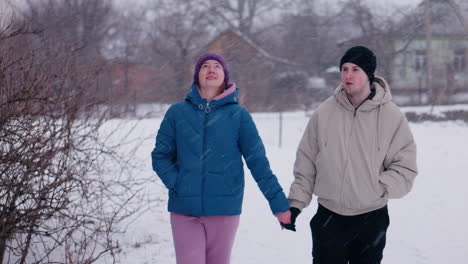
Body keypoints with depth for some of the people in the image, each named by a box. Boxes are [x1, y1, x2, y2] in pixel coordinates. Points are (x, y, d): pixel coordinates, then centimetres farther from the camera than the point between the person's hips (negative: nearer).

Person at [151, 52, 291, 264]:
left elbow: (258, 161, 1)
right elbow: (160, 155, 7)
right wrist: (176, 184, -9)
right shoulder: (177, 112, 4)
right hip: (184, 209, 0)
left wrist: (279, 203, -2)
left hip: (224, 208, 0)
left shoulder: (238, 115, 1)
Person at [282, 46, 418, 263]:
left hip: (371, 220, -1)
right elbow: (306, 163, 4)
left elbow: (405, 168, -4)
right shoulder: (324, 113, -3)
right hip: (329, 218, 1)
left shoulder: (391, 116, -7)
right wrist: (296, 202, 0)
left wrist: (378, 187, -16)